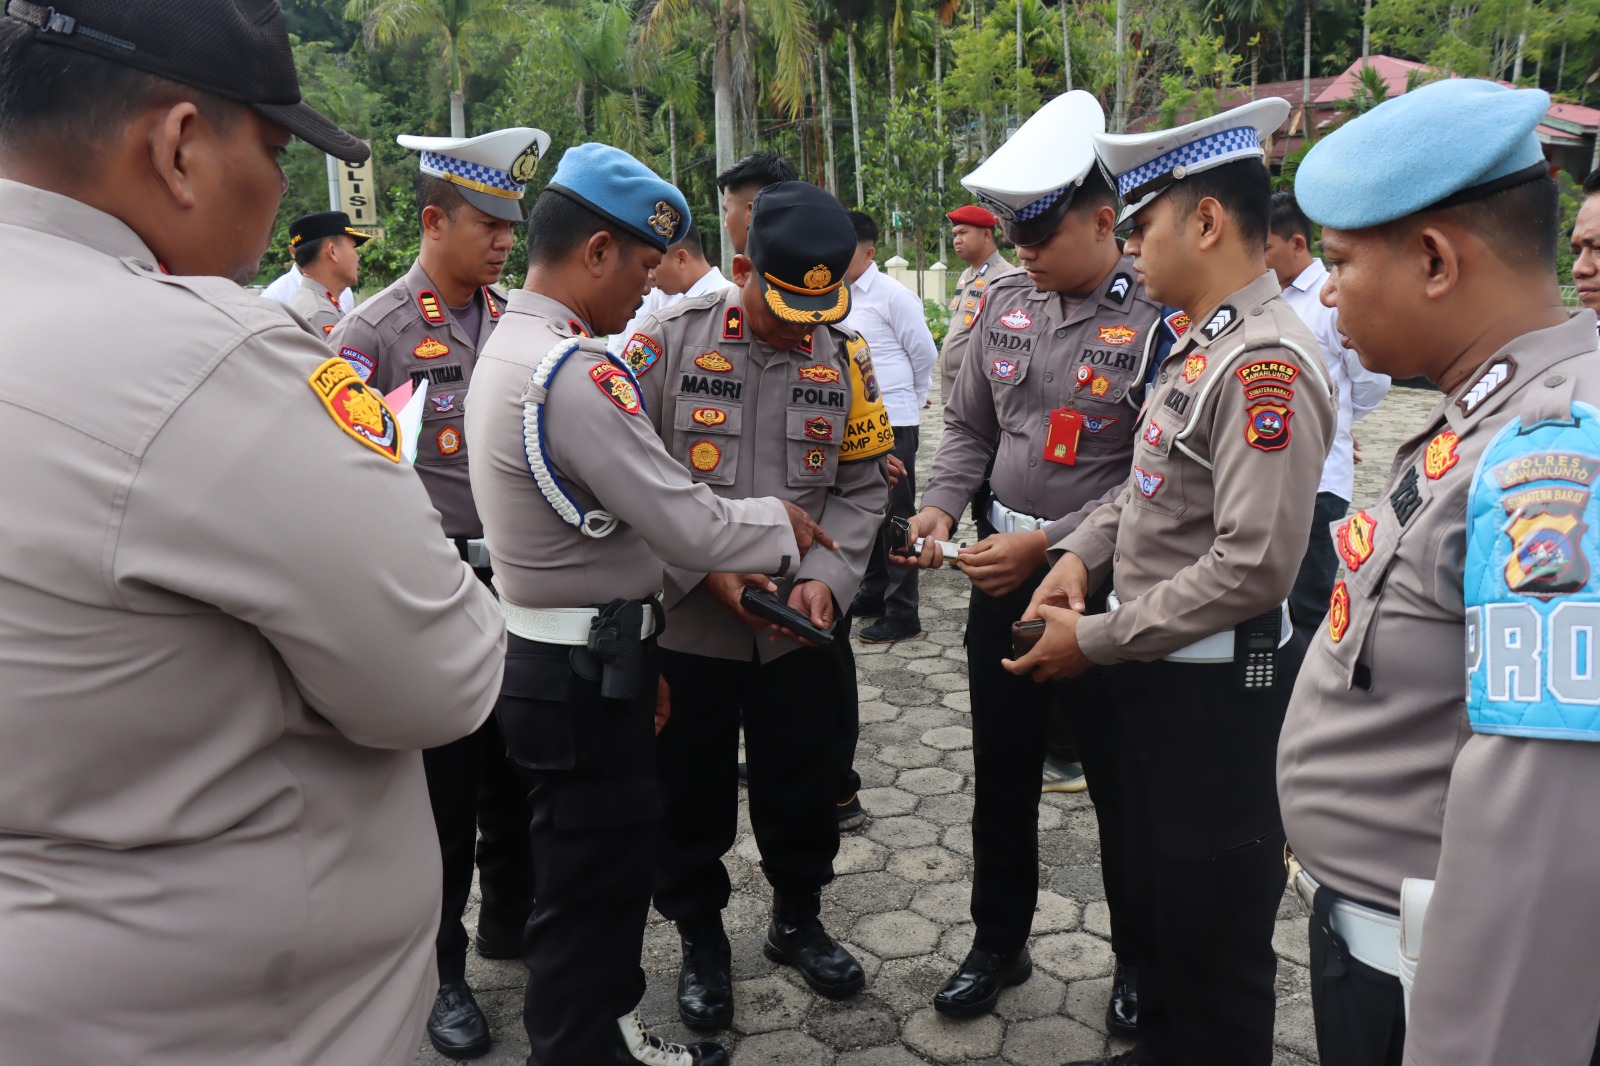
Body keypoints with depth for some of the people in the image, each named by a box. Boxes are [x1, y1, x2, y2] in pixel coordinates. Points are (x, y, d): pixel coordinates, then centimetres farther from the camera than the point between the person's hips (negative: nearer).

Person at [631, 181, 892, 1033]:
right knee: (690, 795, 14)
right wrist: (705, 571, -17)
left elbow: (862, 485, 4)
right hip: (686, 626, -2)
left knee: (803, 786, 18)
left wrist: (826, 577, -11)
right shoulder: (670, 339, -11)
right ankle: (700, 938, 39)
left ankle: (797, 920, 44)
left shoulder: (845, 356, 0)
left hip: (801, 630, 3)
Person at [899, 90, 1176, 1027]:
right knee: (1002, 775, 17)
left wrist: (1045, 545, -22)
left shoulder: (1157, 320, -15)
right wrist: (941, 505, -5)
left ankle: (1141, 962, 35)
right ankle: (999, 944, 37)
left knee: (1120, 784, 11)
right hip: (1001, 572, 6)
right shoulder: (1007, 302, 4)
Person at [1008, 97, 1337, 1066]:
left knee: (1215, 923, 10)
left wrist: (1097, 639, -20)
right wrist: (1083, 553, 1)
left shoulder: (1267, 363, -22)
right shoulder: (1201, 343, 9)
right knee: (1157, 888, 25)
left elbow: (1255, 568, -28)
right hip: (1161, 669, 10)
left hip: (1219, 684, -10)